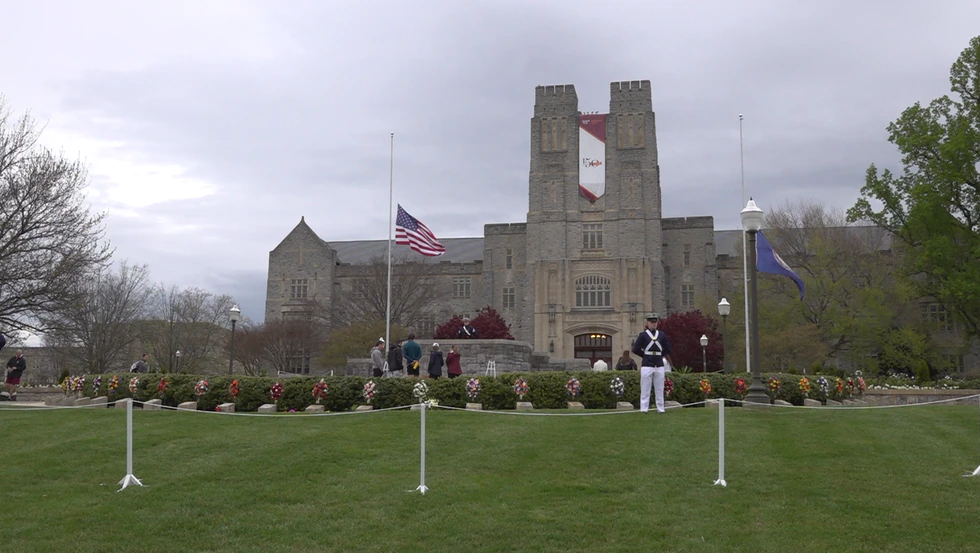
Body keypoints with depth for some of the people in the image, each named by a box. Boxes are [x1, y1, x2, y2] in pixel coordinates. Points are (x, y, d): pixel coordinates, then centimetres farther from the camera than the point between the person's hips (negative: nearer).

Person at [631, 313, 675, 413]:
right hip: (647, 365, -3)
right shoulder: (643, 335, 1)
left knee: (660, 389, 7)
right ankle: (643, 409, 2)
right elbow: (636, 349, -2)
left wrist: (659, 356, 11)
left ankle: (660, 408, 12)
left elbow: (667, 350, 16)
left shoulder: (662, 335, 10)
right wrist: (646, 355, 3)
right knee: (645, 389, -2)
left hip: (659, 366, 3)